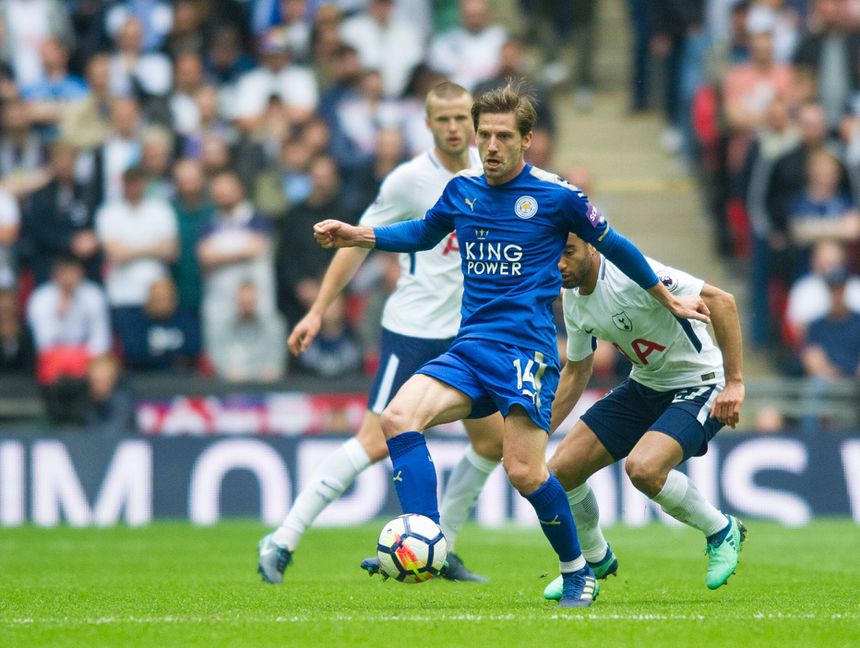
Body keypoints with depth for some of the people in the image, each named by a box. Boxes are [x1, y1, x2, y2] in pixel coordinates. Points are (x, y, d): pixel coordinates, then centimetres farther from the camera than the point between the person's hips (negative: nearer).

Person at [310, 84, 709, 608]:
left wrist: (668, 299, 23)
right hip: (470, 346, 5)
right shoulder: (462, 191, 11)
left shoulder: (557, 196, -2)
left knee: (525, 471, -15)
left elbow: (612, 246, 12)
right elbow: (425, 233, 32)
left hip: (527, 348, -5)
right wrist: (357, 236, 20)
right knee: (399, 417, -20)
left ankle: (579, 574, 8)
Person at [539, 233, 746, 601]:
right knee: (562, 469, -2)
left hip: (698, 388, -8)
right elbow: (576, 371, 15)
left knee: (642, 468, -32)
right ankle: (594, 560, 25)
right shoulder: (572, 298, 0)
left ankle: (721, 532, -5)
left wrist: (734, 382, -33)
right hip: (644, 387, 8)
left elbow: (721, 300, -30)